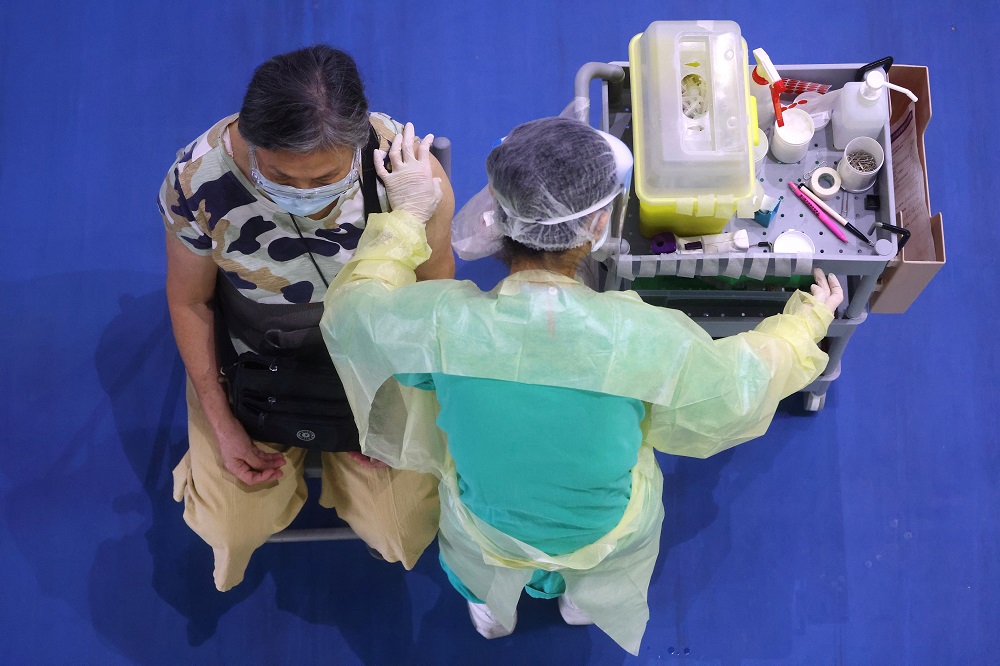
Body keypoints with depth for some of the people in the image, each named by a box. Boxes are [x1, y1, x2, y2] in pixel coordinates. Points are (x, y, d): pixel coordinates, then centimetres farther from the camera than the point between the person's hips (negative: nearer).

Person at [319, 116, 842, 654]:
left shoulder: (439, 321, -36)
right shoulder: (649, 338, -36)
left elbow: (349, 308, -13)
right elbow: (740, 385, -15)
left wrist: (407, 215, -2)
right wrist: (808, 320, 4)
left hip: (486, 532, 1)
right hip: (606, 539, 0)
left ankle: (491, 612, 69)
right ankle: (582, 603, 67)